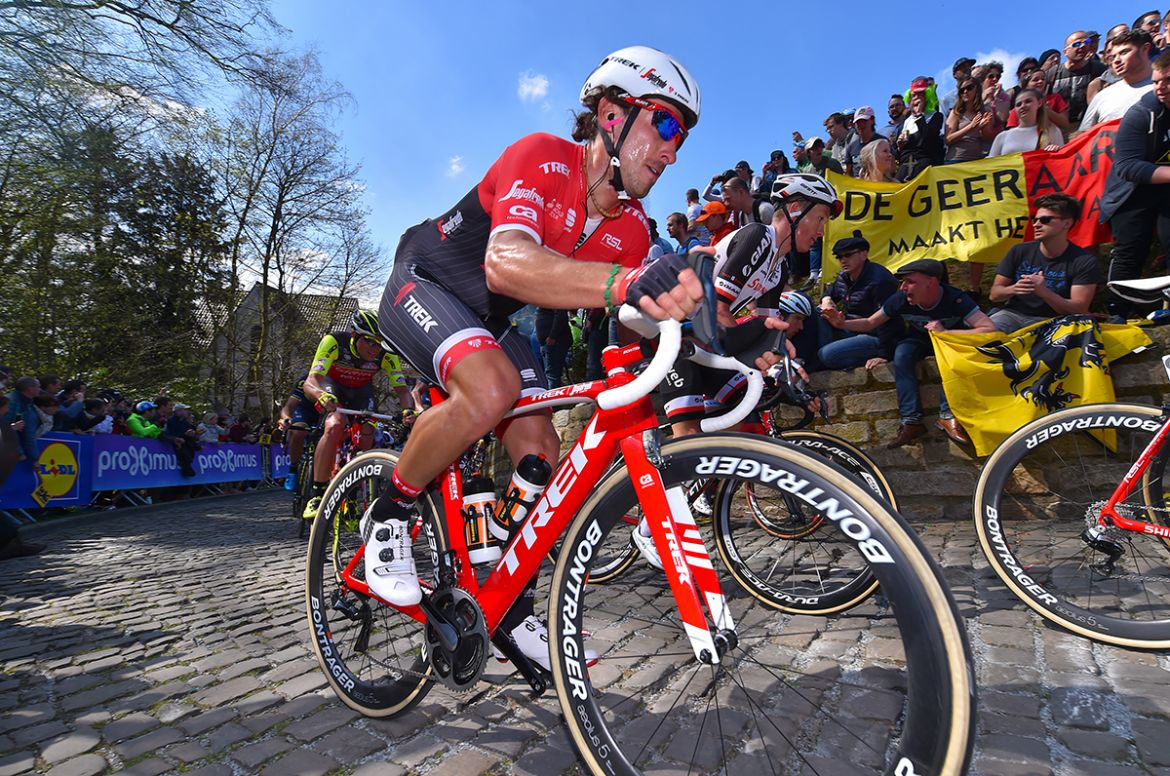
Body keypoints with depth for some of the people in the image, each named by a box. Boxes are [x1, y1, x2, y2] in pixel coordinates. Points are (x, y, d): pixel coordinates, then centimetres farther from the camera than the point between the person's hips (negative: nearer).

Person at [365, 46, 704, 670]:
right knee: (491, 389, -37)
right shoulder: (542, 157, -27)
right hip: (422, 287, -6)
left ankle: (515, 613, 12)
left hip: (487, 320, 6)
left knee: (543, 458, -6)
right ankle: (389, 515, -9)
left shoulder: (631, 229, -8)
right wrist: (624, 282, -62)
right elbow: (506, 262, -47)